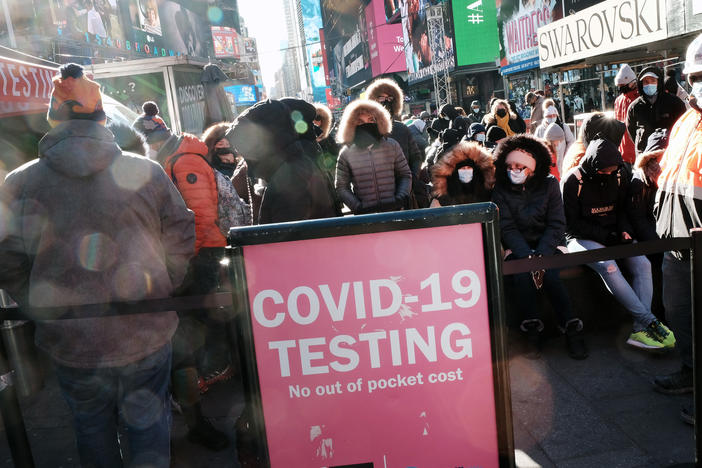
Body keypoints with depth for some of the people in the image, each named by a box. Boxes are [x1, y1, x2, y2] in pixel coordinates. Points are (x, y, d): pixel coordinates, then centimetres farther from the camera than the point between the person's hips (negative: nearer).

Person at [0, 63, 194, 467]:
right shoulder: (146, 172, -9)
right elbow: (182, 243, -3)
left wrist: (45, 310, 13)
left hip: (70, 343, 1)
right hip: (148, 337, 0)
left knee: (92, 427, 23)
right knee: (148, 425, 18)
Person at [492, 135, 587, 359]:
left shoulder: (549, 185, -1)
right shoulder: (501, 190, -3)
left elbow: (556, 225, -5)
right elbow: (507, 229, -9)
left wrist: (541, 255, -20)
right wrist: (529, 256, -23)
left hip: (548, 245, 0)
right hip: (517, 248, 0)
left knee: (549, 274, -28)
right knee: (522, 275, -30)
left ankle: (571, 328, -14)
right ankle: (532, 330, -19)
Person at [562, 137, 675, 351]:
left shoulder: (619, 176, 6)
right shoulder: (573, 180, -11)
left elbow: (623, 209, 18)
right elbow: (571, 223, -10)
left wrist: (624, 231, -3)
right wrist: (605, 236, -16)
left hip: (613, 235, 5)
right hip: (583, 239, -5)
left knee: (643, 264, -21)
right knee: (608, 266, -34)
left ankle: (639, 330, -26)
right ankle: (650, 321, -28)